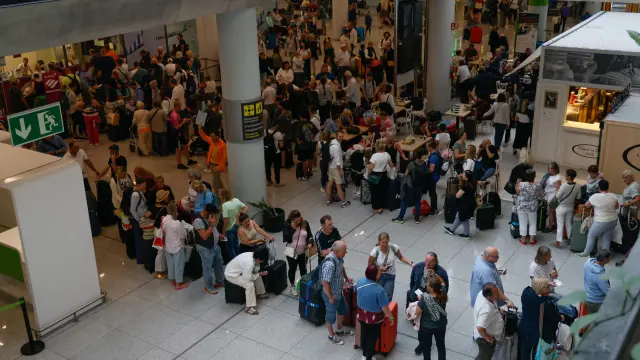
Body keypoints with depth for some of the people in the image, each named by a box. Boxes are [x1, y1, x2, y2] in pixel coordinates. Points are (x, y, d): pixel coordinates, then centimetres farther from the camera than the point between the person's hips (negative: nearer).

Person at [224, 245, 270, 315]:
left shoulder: (252, 255, -11)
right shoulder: (249, 262, -37)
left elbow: (254, 270, 5)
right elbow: (247, 278, -29)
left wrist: (258, 274, -14)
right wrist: (258, 274, -16)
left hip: (240, 271, 9)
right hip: (231, 275, -9)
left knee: (258, 276, 13)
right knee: (250, 284, -25)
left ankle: (260, 294, 36)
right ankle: (249, 307, -13)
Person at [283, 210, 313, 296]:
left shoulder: (305, 223, -9)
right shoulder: (287, 224, -16)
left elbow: (310, 235, 1)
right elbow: (286, 239, -22)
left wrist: (310, 243, -18)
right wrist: (292, 228, -29)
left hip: (303, 252, 2)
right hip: (291, 252, -2)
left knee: (303, 268, 17)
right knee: (292, 269, 16)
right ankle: (292, 286, 34)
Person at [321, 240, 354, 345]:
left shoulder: (339, 257, -11)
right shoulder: (330, 264, -38)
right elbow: (325, 282, -33)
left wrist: (346, 278, 11)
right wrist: (330, 297, -23)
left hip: (339, 291, 9)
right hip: (331, 294, -9)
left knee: (343, 309, 26)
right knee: (331, 315, 14)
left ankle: (339, 329, 50)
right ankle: (332, 335, 38)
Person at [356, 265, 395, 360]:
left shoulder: (359, 282, -13)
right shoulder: (379, 290, -31)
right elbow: (385, 308, -23)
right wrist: (391, 317, -6)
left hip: (361, 315, 6)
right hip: (374, 318, -6)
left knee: (364, 334, 25)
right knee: (372, 338, 15)